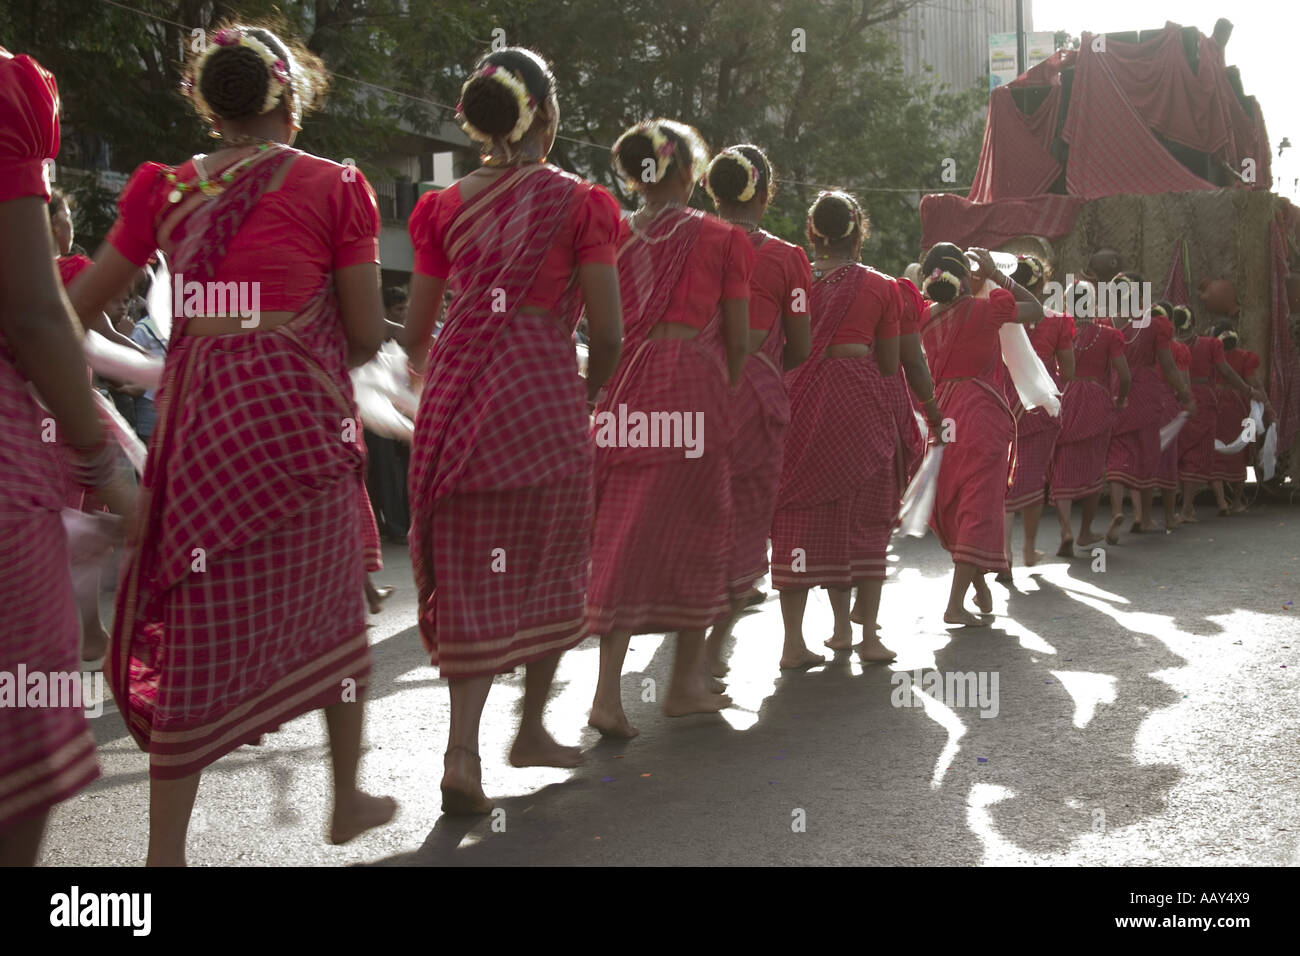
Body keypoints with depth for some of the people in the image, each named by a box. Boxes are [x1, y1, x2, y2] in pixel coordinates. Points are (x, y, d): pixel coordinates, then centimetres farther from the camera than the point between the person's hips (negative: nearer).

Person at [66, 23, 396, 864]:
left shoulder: (165, 188, 8)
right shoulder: (333, 185, -1)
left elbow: (80, 305, 11)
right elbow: (367, 335, -2)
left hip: (196, 411, 3)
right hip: (300, 410, -2)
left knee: (198, 625, 7)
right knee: (327, 608, 14)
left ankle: (166, 847, 8)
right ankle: (349, 800, 29)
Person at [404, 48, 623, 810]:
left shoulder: (445, 209, 9)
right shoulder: (577, 203, -2)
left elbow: (415, 335, 12)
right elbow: (608, 334, -5)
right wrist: (587, 394, 14)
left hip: (459, 400, 3)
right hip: (545, 396, -3)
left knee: (470, 575, 6)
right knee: (547, 567, 14)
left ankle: (463, 750, -5)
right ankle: (532, 729, 26)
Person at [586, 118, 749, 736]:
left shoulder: (614, 236, 9)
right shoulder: (723, 238, 4)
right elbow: (738, 339, 3)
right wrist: (726, 396, 14)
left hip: (626, 385, 2)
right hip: (695, 379, -2)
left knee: (627, 529, 2)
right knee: (693, 523, 9)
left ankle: (609, 689, -9)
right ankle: (687, 682, 18)